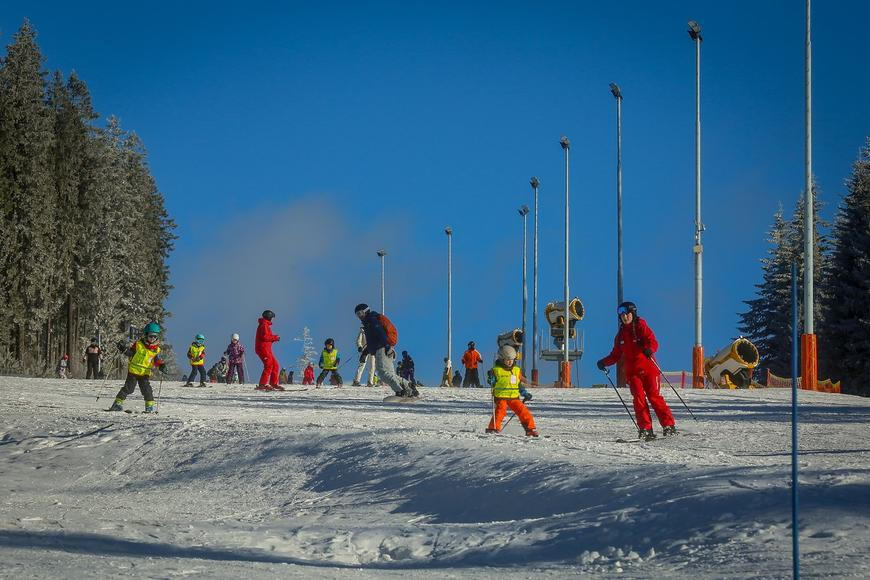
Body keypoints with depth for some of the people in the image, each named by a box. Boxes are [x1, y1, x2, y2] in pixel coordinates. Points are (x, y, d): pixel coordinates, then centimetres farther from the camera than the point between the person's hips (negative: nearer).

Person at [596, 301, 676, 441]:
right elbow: (616, 355, 21)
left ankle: (669, 426, -2)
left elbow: (653, 342, -14)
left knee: (654, 396, -9)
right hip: (632, 371, 4)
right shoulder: (621, 334, 15)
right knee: (639, 398, -10)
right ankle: (645, 429, -9)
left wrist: (649, 349, -36)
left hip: (648, 368, -4)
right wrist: (604, 362, 5)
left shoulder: (641, 327, 0)